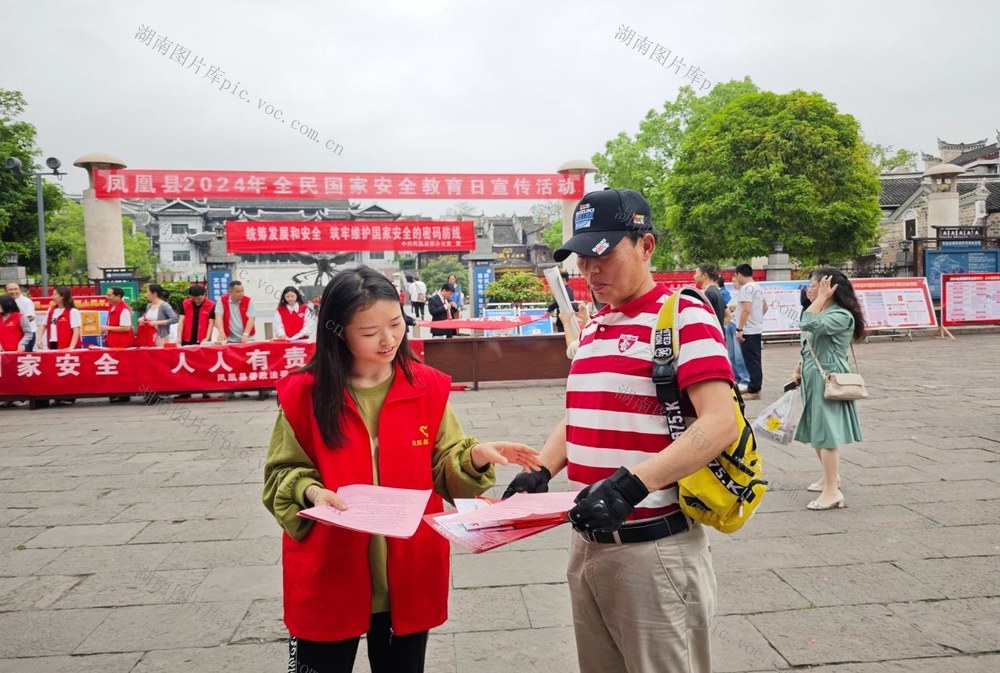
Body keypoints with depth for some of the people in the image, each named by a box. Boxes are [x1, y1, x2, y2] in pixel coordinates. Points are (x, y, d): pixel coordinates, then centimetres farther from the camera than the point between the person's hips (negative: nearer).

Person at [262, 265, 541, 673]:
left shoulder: (427, 387, -4)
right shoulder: (304, 394, -9)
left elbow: (445, 471, 0)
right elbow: (282, 473, -1)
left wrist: (477, 456, -20)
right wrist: (311, 491, -22)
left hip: (408, 577, 2)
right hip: (328, 579, -1)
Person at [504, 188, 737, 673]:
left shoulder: (683, 315, -11)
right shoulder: (593, 328, 13)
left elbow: (719, 424, -21)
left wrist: (630, 485, -30)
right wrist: (540, 472, 2)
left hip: (655, 547, -7)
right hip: (588, 542, 7)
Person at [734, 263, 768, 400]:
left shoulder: (746, 288, -16)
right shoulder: (758, 288, 13)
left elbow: (746, 310, -24)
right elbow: (765, 307, 23)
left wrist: (739, 329, -22)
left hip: (748, 331, -10)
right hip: (757, 329, 10)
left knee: (751, 362, -6)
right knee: (755, 361, 15)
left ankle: (754, 391, -3)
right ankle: (754, 387, 23)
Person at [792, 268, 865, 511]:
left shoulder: (842, 316, -16)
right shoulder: (821, 313, 15)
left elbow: (809, 325, -31)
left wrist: (821, 298, -22)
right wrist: (798, 368, 10)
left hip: (828, 379, -10)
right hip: (813, 379, 10)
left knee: (825, 433, -9)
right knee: (815, 431, 17)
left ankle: (832, 491, -5)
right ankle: (830, 476, 34)